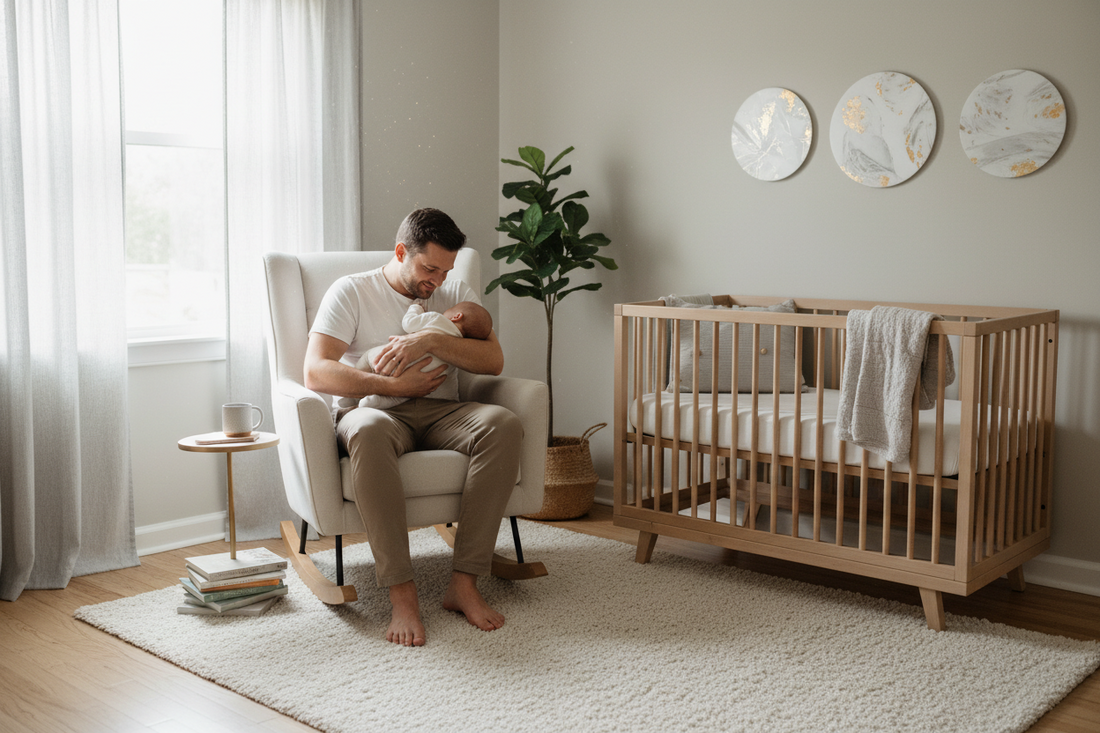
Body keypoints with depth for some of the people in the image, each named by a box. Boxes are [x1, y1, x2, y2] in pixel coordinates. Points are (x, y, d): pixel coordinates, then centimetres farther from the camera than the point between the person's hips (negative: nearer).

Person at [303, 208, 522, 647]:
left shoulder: (455, 295, 15)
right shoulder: (351, 292, 4)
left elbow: (494, 361, -1)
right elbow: (316, 373, -10)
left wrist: (431, 340, -15)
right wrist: (396, 385, -15)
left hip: (438, 412, 3)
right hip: (372, 409, -3)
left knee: (504, 424, -29)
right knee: (368, 431, -41)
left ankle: (464, 582, -30)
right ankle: (401, 593, -39)